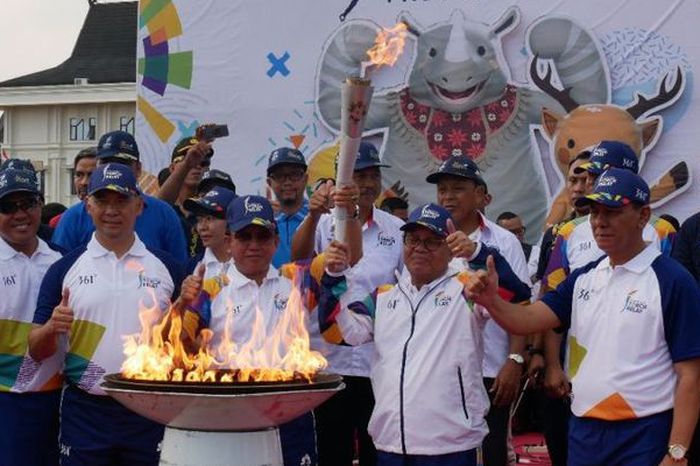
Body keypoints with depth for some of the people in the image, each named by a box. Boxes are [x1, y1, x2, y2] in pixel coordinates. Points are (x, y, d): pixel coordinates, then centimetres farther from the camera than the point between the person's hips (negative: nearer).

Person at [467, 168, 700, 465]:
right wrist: (491, 301, -22)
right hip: (583, 430, 6)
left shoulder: (673, 281, -10)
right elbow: (528, 319, -2)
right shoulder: (584, 278, 9)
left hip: (643, 435, -6)